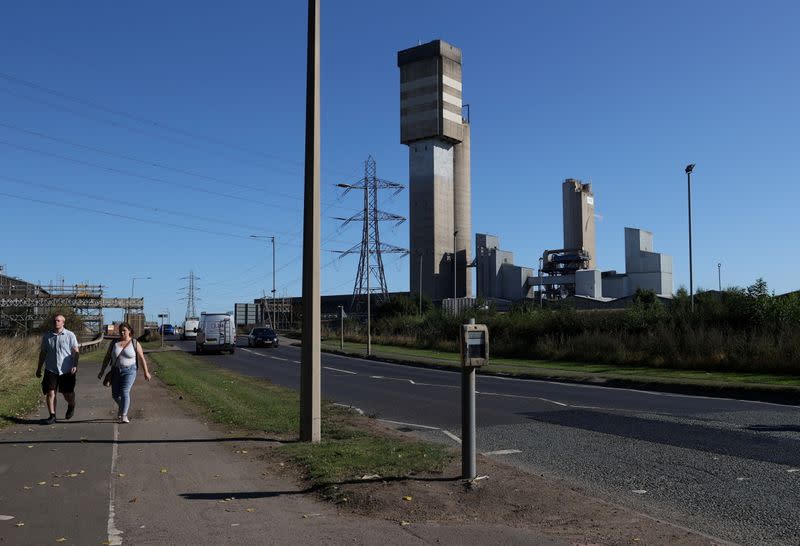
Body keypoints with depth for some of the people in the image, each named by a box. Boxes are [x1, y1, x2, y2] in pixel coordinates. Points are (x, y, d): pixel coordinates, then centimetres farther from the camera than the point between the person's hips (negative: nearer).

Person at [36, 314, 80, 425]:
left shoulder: (70, 335, -2)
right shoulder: (47, 336, 5)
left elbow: (76, 352, -2)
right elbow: (43, 353, 13)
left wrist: (75, 365, -13)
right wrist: (39, 368, 14)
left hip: (66, 370, -2)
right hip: (51, 370, 2)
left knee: (68, 393, 6)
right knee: (50, 393, -5)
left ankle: (71, 406, 37)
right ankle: (52, 416, 3)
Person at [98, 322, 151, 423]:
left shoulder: (135, 343, -4)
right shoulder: (114, 343, 4)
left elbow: (142, 358, -1)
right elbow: (107, 358, 6)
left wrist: (146, 372, -1)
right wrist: (102, 371, 3)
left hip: (129, 371, -4)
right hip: (116, 372, 4)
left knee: (125, 392, -18)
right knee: (115, 395, 7)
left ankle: (124, 416, -16)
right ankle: (121, 406, 39)